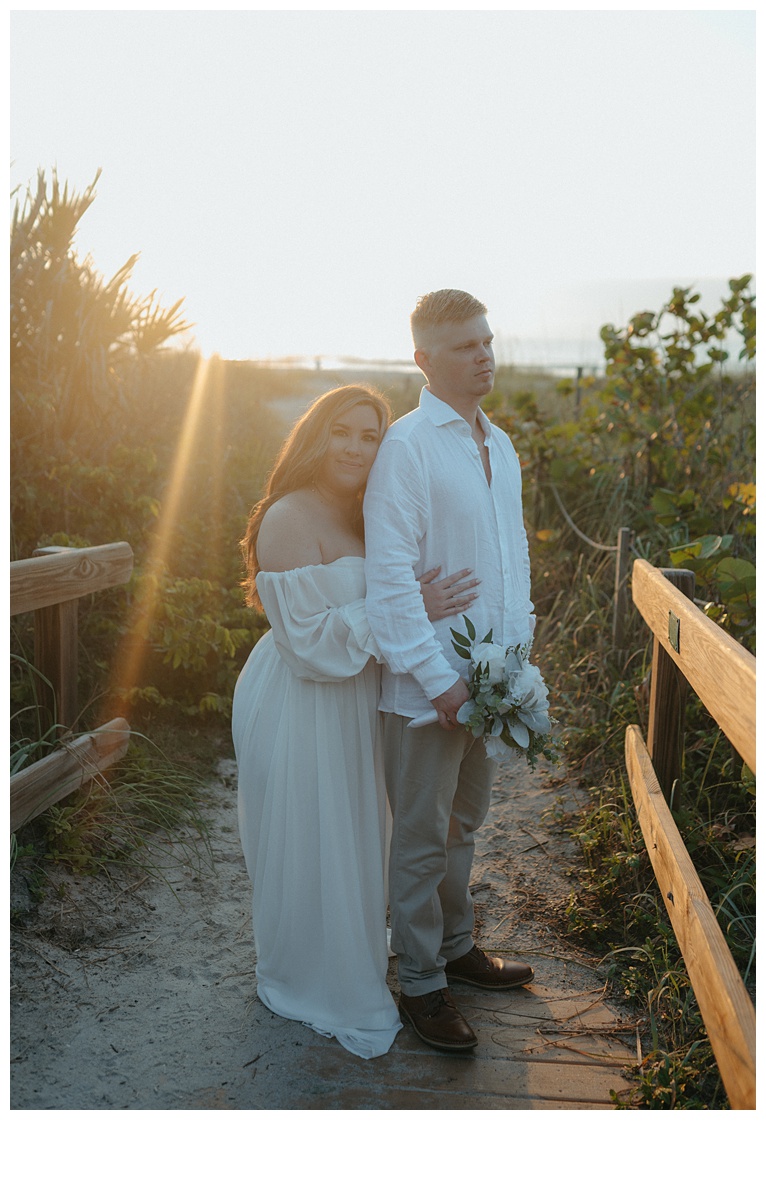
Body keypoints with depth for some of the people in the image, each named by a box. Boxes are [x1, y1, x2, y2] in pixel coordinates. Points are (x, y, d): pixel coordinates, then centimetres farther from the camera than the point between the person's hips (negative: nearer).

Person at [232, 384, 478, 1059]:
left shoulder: (362, 517, 7)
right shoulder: (289, 518, -21)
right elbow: (309, 634, -25)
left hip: (352, 700, 8)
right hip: (300, 707, -8)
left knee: (351, 836, 22)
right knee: (307, 844, 8)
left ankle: (351, 951, 44)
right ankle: (307, 984, 30)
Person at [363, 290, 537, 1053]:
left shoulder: (500, 446, 11)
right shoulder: (407, 443, -13)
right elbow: (390, 575, -17)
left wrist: (515, 653, 10)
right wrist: (438, 678, -18)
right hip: (427, 681, -7)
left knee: (464, 822, 21)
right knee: (422, 837, 6)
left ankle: (455, 947, 39)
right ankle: (421, 984, 22)